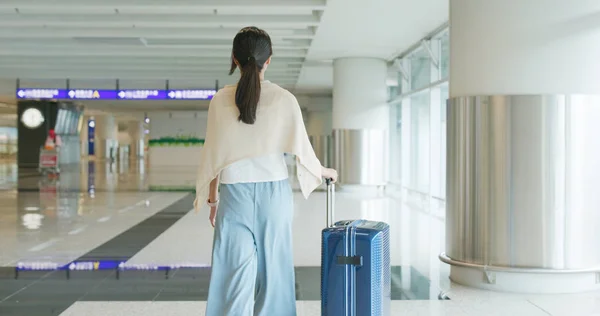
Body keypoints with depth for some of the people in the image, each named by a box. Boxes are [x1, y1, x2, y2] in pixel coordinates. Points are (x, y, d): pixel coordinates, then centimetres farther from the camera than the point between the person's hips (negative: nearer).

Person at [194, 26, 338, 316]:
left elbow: (214, 155, 1)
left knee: (235, 271, 1)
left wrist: (212, 198, 13)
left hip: (235, 193, 0)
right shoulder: (284, 99, -4)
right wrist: (324, 172, 22)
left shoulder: (221, 100, -3)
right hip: (274, 191, 0)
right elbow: (302, 148, 2)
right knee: (273, 268, 11)